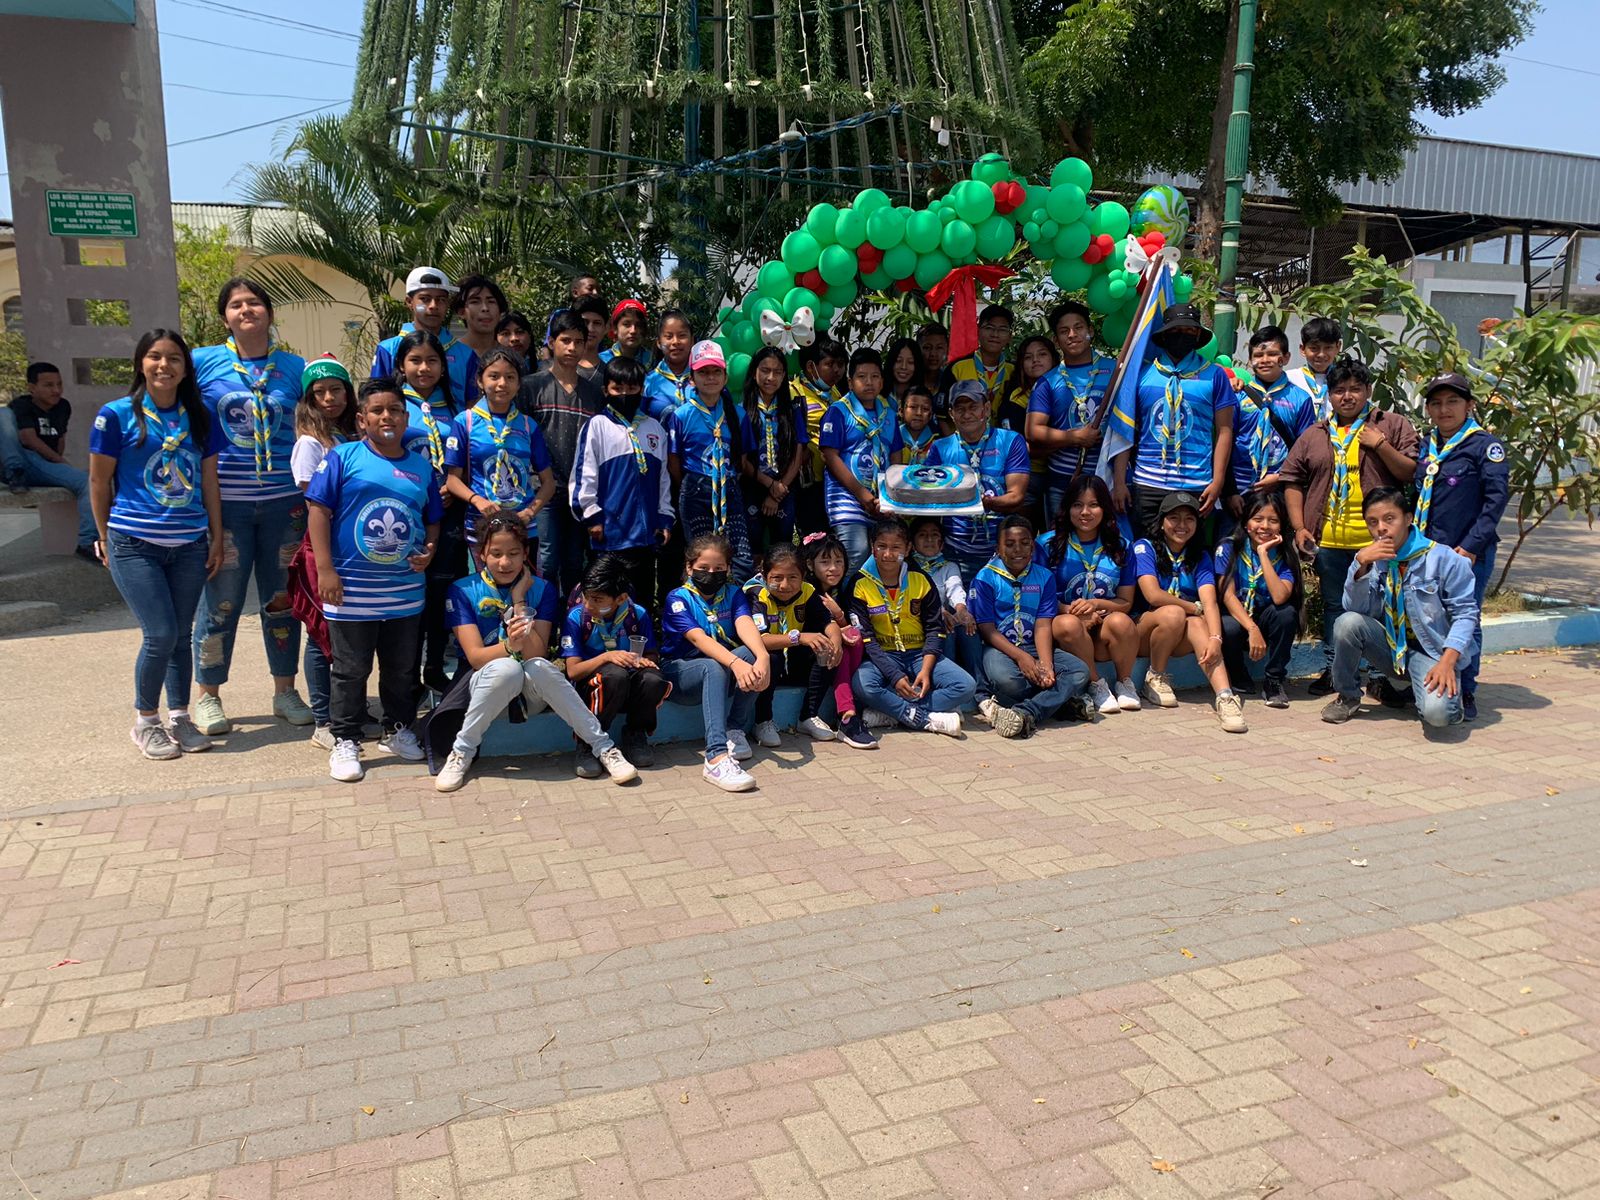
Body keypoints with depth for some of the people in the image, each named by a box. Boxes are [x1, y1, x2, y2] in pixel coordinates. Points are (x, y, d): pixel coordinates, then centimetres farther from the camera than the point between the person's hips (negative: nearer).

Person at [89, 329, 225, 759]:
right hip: (134, 545, -3)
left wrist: (217, 538, 8)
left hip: (189, 544, 3)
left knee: (181, 634, 8)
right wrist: (106, 536, 7)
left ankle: (179, 718, 22)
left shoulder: (200, 417, 6)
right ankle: (144, 721, 13)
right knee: (160, 635, -7)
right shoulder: (117, 415, -5)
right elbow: (99, 481, 2)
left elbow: (209, 481, 10)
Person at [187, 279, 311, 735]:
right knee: (221, 601, 3)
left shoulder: (294, 367, 7)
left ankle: (285, 692, 24)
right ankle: (207, 697, 19)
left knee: (282, 598, 11)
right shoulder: (203, 363, 1)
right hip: (225, 500, -2)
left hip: (284, 500, 2)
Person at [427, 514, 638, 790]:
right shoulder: (462, 591, -5)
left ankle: (603, 747, -26)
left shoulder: (541, 589, -2)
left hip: (532, 693, 1)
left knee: (540, 667, -34)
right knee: (507, 668, -36)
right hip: (484, 688, -1)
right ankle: (461, 753, -20)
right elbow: (475, 656, -15)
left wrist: (519, 601, -16)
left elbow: (536, 654, -12)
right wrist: (510, 646, -35)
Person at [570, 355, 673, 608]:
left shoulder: (654, 428, 13)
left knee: (645, 594, 12)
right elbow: (584, 474, -3)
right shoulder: (598, 425, -1)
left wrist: (665, 518, 13)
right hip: (612, 529, -5)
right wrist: (591, 515, -6)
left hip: (647, 530, 5)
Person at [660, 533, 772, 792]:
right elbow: (697, 638, -26)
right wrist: (734, 664, -44)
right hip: (682, 672, -4)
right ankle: (717, 757, -52)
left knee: (751, 654, -27)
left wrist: (762, 657, -41)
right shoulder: (678, 598, -8)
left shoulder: (733, 594, 4)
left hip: (723, 669, 4)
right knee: (715, 666, -38)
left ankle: (735, 729, -17)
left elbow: (745, 625, -17)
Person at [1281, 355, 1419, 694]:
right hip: (1327, 540, 3)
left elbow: (1412, 474, 0)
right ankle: (1333, 669, 23)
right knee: (1334, 606, 13)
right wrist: (1299, 527, 2)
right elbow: (1292, 481, 11)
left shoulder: (1392, 425, 5)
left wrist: (1381, 446, -12)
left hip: (1377, 539, -2)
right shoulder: (1314, 436, 12)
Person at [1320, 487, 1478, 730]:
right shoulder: (1372, 559, 1)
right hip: (1391, 647, 4)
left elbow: (1465, 613, -10)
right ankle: (1347, 696, -4)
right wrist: (1361, 564, -26)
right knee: (1348, 622, -25)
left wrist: (1447, 662, -21)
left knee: (1437, 713, -31)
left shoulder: (1442, 558, -11)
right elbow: (1356, 608, -11)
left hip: (1431, 652, -4)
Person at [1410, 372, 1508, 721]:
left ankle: (1466, 693, 11)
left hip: (1470, 552, -5)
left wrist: (1471, 546, -15)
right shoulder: (1427, 447, 12)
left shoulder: (1484, 445, -5)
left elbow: (1497, 497, -11)